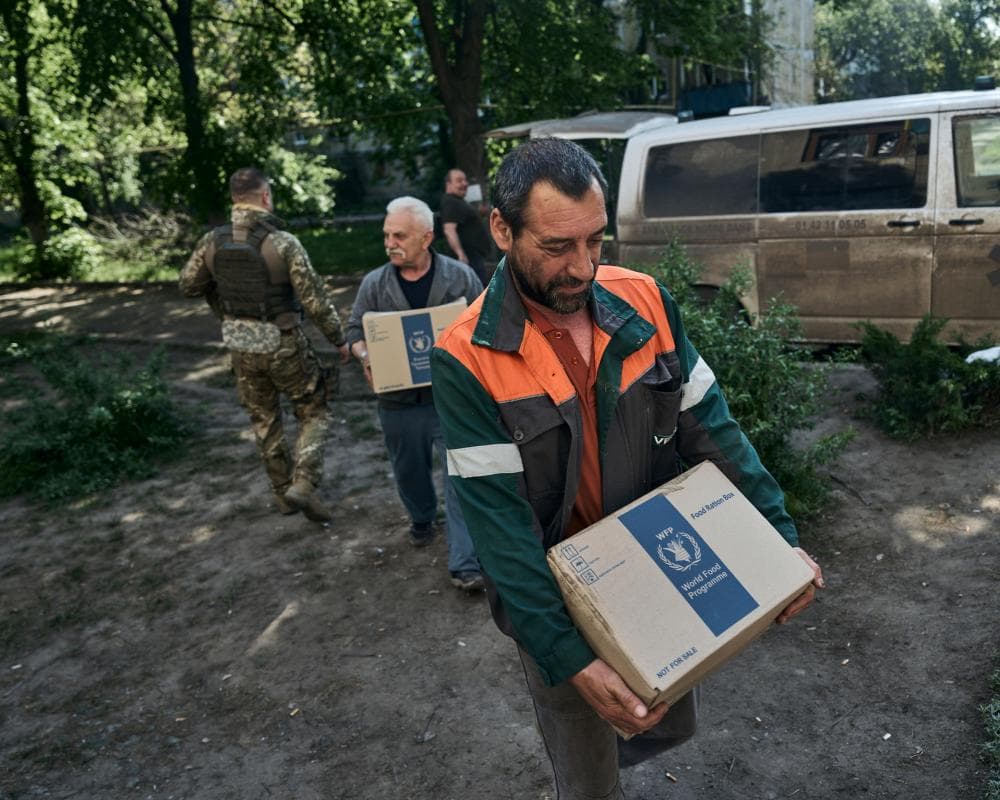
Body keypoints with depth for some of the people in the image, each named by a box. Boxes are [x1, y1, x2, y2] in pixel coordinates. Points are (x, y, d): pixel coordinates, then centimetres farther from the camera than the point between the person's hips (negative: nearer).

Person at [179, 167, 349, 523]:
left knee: (264, 420, 21)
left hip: (240, 345, 5)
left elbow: (189, 285, 9)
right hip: (283, 345, -4)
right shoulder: (283, 243, -19)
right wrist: (340, 340, -4)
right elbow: (315, 299, -16)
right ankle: (303, 485, -2)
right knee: (314, 414, 13)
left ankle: (282, 491, 30)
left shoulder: (212, 241, -5)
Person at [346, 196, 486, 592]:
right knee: (409, 470, 20)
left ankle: (465, 564, 1)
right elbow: (355, 329, 8)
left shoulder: (460, 277, -5)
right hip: (398, 400, 3)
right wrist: (365, 357, -13)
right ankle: (422, 518, 50)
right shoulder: (374, 284, 0)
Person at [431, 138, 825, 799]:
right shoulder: (467, 360, -22)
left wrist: (780, 537, -8)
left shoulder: (645, 302, -9)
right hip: (554, 599, -4)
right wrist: (567, 659, -26)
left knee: (675, 724, 26)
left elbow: (710, 426, -3)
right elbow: (500, 520, -23)